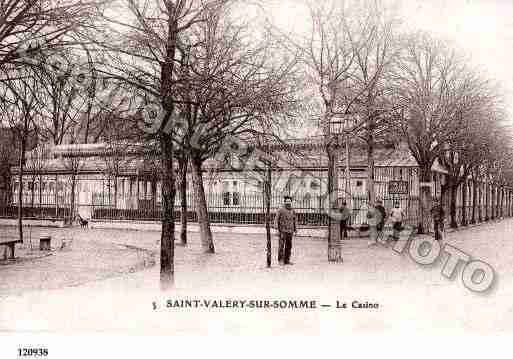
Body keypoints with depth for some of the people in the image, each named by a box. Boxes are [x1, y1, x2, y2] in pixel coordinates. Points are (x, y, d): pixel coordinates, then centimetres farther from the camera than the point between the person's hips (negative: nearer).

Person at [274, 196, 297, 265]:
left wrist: (295, 229, 11)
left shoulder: (293, 211, 13)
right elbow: (276, 219, -4)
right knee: (281, 245, -7)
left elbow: (295, 220, 19)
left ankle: (287, 260, 13)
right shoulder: (280, 210, -1)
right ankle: (280, 260, 1)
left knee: (289, 246, 6)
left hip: (290, 231, 5)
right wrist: (277, 229, -11)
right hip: (282, 231, -5)